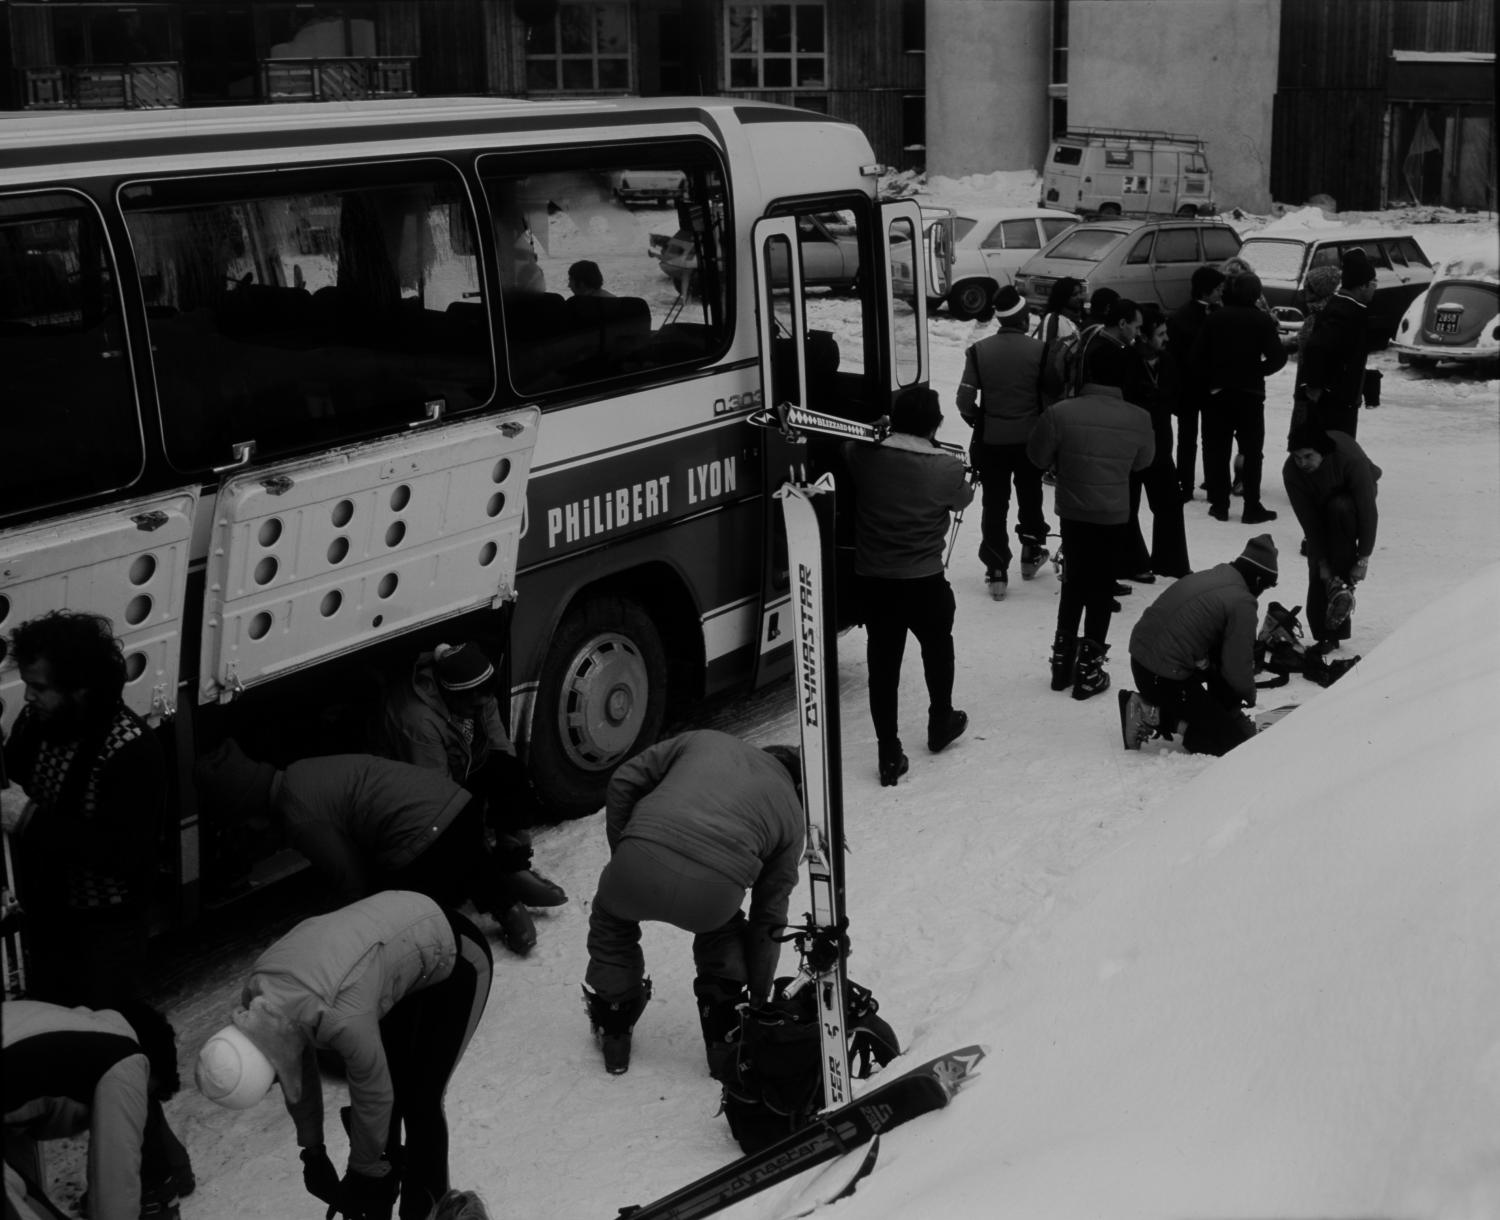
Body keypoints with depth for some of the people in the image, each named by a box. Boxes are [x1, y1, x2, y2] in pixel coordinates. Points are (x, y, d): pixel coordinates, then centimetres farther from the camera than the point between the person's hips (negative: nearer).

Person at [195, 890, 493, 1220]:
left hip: (456, 959, -7)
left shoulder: (341, 1019, -39)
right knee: (391, 1095, 9)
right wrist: (312, 1151, 13)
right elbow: (299, 1074, 3)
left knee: (419, 1103, -6)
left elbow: (373, 1099, -21)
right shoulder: (256, 998, -15)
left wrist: (360, 1175, -4)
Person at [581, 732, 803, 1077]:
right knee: (723, 931, 37)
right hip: (715, 893, 0)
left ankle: (613, 1034, 39)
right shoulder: (793, 817, 28)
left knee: (611, 918, 35)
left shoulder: (704, 740, 31)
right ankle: (727, 1043, 34)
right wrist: (760, 997, 35)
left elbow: (625, 780, 20)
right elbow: (768, 919, 27)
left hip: (640, 866, 0)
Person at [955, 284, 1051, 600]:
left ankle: (996, 573, 4)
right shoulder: (1039, 349, -10)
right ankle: (1031, 555, 36)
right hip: (1030, 440, 0)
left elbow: (965, 399, -8)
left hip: (990, 441, 0)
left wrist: (978, 422, 10)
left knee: (994, 504, 6)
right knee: (1030, 498, 21)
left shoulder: (979, 350, -7)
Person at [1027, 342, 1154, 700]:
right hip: (1113, 517, -1)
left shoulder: (1061, 413, -18)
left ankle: (1063, 662, 24)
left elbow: (1037, 456, -6)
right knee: (1101, 589, 12)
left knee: (1074, 583, 19)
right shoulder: (1139, 420, -14)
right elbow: (1143, 462, 3)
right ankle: (1088, 670, 16)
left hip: (1072, 512, 1)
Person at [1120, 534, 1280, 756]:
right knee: (1237, 737, -1)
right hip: (1165, 678, -9)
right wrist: (1249, 696, 13)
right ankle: (1155, 715, -7)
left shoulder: (1206, 577, 14)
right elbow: (1238, 665, -10)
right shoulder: (1242, 602, -13)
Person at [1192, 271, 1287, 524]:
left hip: (1218, 392, 2)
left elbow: (1197, 355, -5)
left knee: (1217, 450, 9)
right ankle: (1252, 507, 2)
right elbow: (1278, 356, -12)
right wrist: (1258, 371, 3)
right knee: (1252, 451, 5)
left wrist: (1209, 379, 6)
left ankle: (1219, 504, 10)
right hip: (1250, 393, -1)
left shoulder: (1215, 318, -2)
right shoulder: (1262, 320, -6)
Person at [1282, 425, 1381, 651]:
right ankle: (1326, 634, -1)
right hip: (1320, 502, 3)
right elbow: (1308, 521, -23)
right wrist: (1322, 563, -23)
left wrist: (1362, 559, -30)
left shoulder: (1351, 458, -39)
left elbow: (1368, 511, -33)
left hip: (1355, 494, -3)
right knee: (1317, 572, -11)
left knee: (1339, 509, -38)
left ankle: (1344, 585, -26)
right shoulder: (1291, 472, -30)